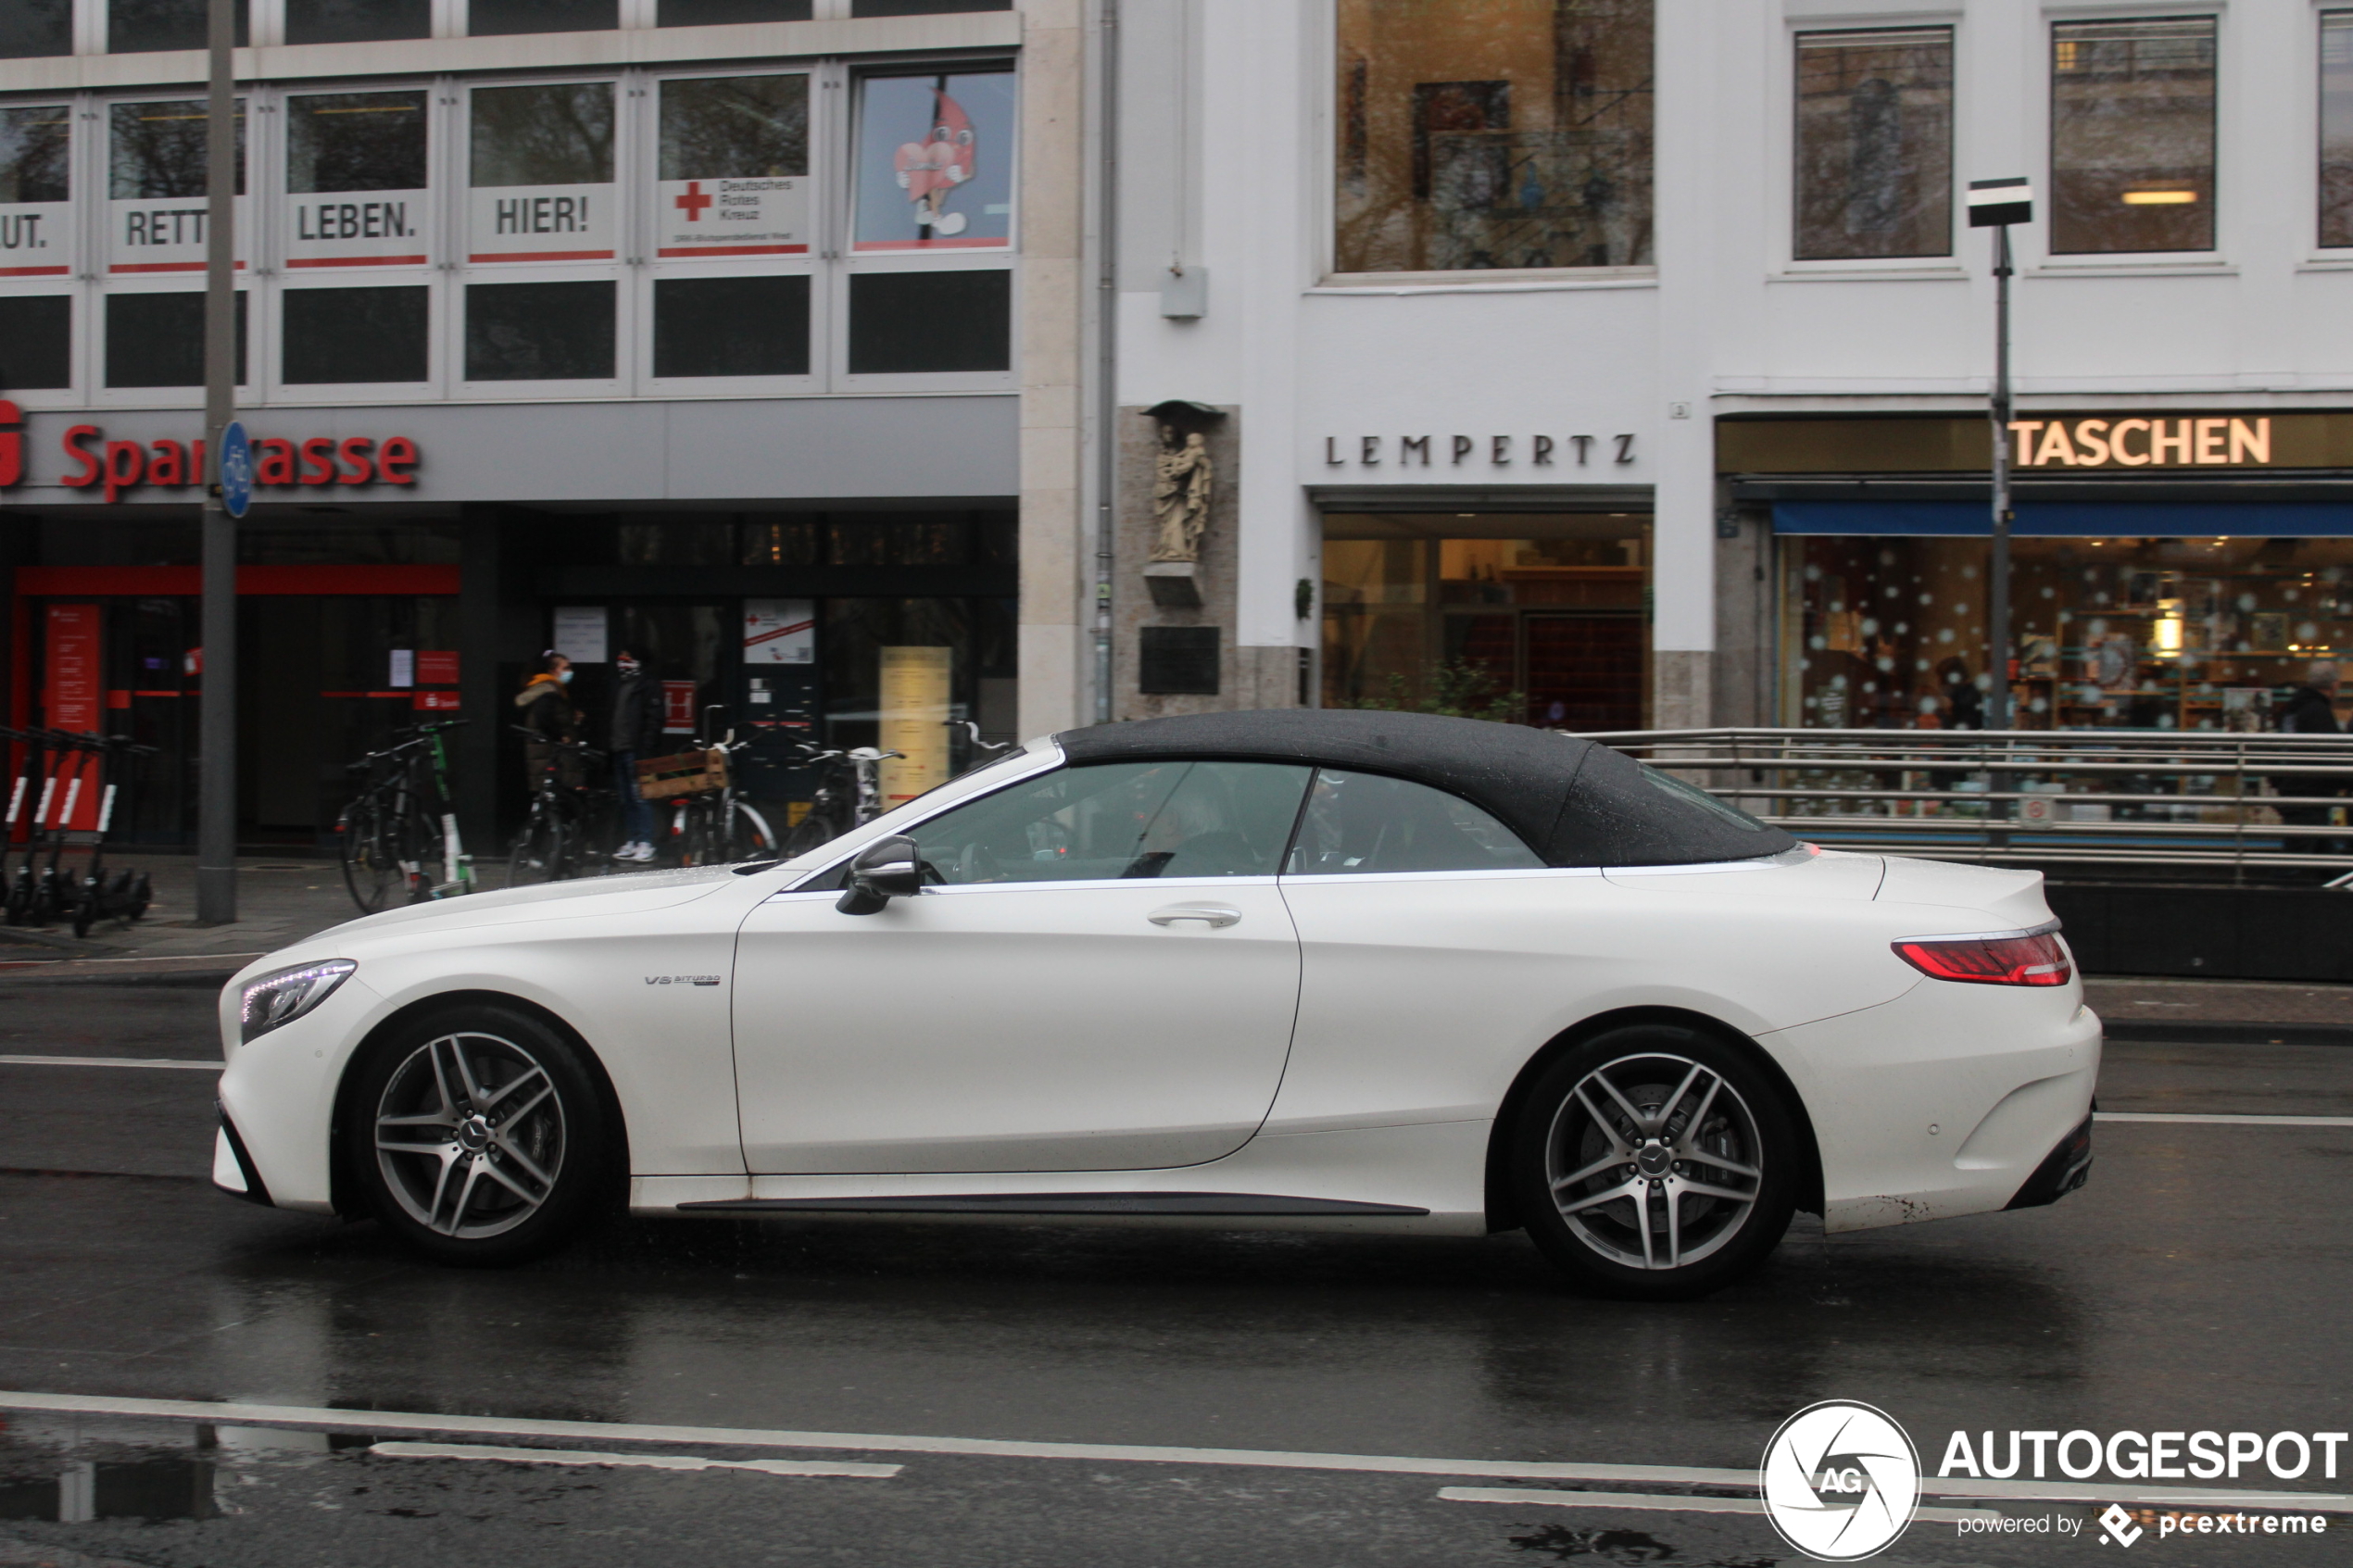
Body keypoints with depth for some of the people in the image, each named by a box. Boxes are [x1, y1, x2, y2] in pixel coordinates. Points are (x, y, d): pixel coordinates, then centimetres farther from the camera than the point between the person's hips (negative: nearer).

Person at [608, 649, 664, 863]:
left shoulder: (648, 685, -6)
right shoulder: (620, 686, 20)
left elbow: (653, 719, -13)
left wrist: (646, 747, -20)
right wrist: (609, 743, 17)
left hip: (637, 749, -9)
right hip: (620, 749, 9)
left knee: (639, 797, -11)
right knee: (625, 799, 10)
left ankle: (646, 844, -10)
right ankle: (630, 842, 14)